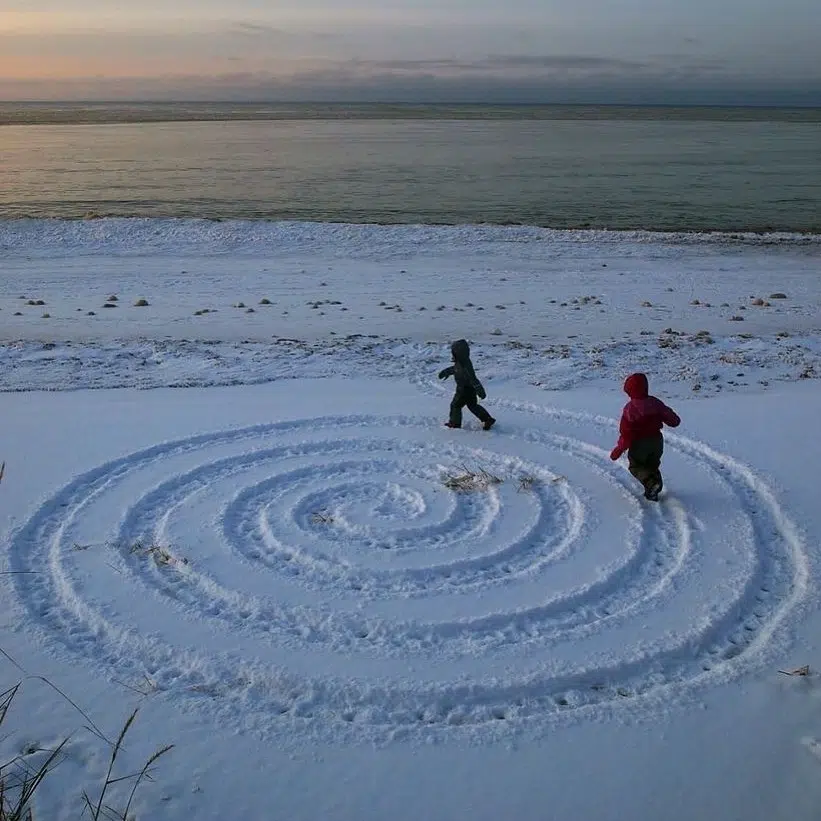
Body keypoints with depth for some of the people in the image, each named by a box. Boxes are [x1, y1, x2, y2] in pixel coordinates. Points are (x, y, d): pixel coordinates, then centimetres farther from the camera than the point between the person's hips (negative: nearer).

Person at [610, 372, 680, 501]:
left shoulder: (630, 408, -18)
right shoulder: (655, 403, -2)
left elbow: (626, 432, -18)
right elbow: (672, 419, 8)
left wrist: (618, 450, -9)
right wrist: (676, 421, 33)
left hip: (639, 443, -5)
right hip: (657, 440, 5)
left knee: (635, 466, 11)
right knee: (652, 465, 22)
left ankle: (651, 483, -14)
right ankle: (652, 493, 19)